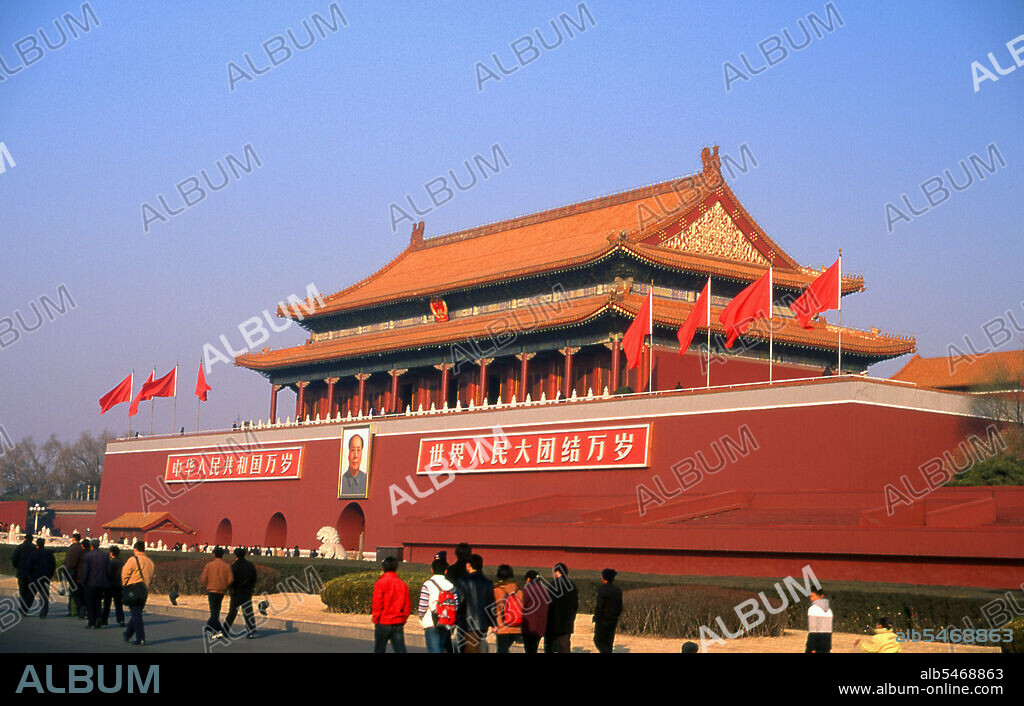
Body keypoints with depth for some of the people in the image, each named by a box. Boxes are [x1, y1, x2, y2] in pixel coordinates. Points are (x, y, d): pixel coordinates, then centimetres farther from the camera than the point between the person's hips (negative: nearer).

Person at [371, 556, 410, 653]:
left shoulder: (380, 583, -8)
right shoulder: (403, 584, 4)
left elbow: (377, 604, -11)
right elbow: (408, 606, 6)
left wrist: (376, 619, 1)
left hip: (383, 623, -3)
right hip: (398, 624, 3)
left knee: (379, 650, 10)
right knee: (400, 649, 0)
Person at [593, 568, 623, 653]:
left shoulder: (602, 589, -13)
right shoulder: (618, 590, 7)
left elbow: (599, 606, -17)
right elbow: (620, 607, 9)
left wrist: (596, 620, -11)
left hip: (603, 620, -6)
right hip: (613, 621, 6)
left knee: (598, 641, 2)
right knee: (608, 643, 13)